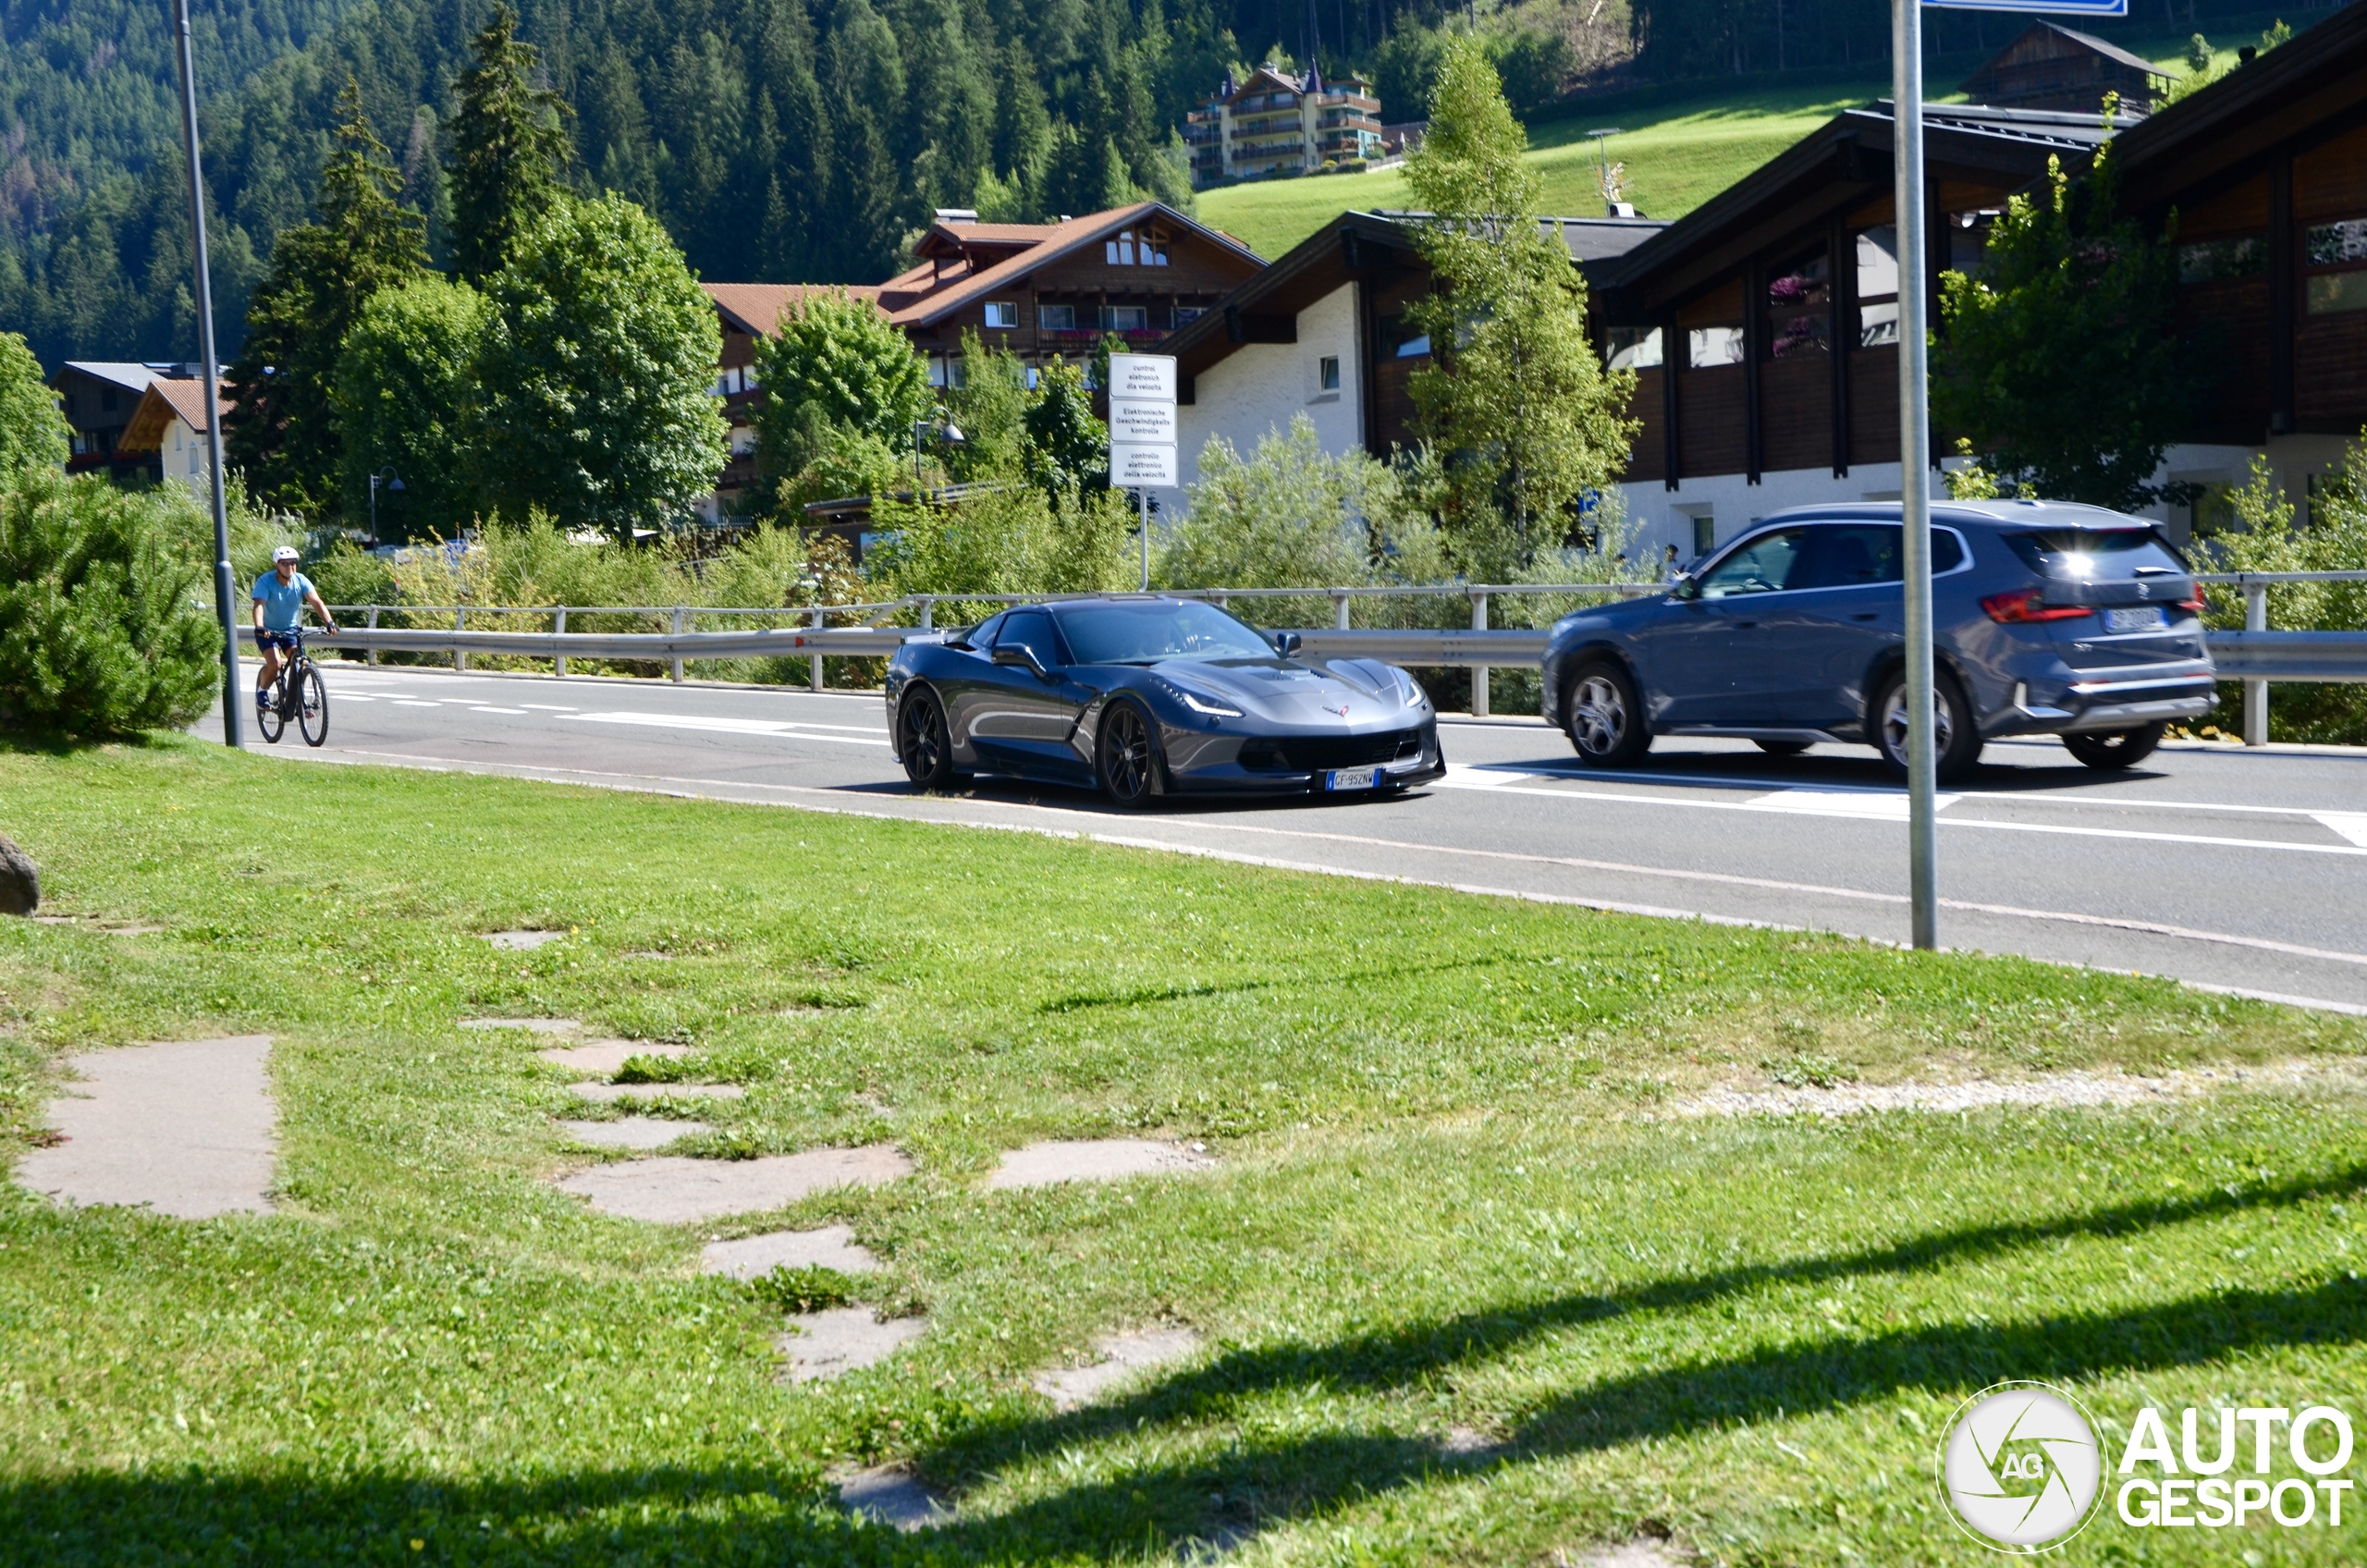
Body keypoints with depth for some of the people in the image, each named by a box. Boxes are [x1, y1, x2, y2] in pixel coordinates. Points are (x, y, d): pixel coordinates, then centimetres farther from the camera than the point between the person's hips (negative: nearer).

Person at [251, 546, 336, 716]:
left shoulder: (301, 581, -12)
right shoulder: (265, 582, -21)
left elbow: (316, 602, -23)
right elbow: (259, 606, -34)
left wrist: (329, 623, -40)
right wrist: (259, 628, -53)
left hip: (290, 630, 3)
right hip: (268, 631, -3)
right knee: (274, 664, -23)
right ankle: (261, 691, 6)